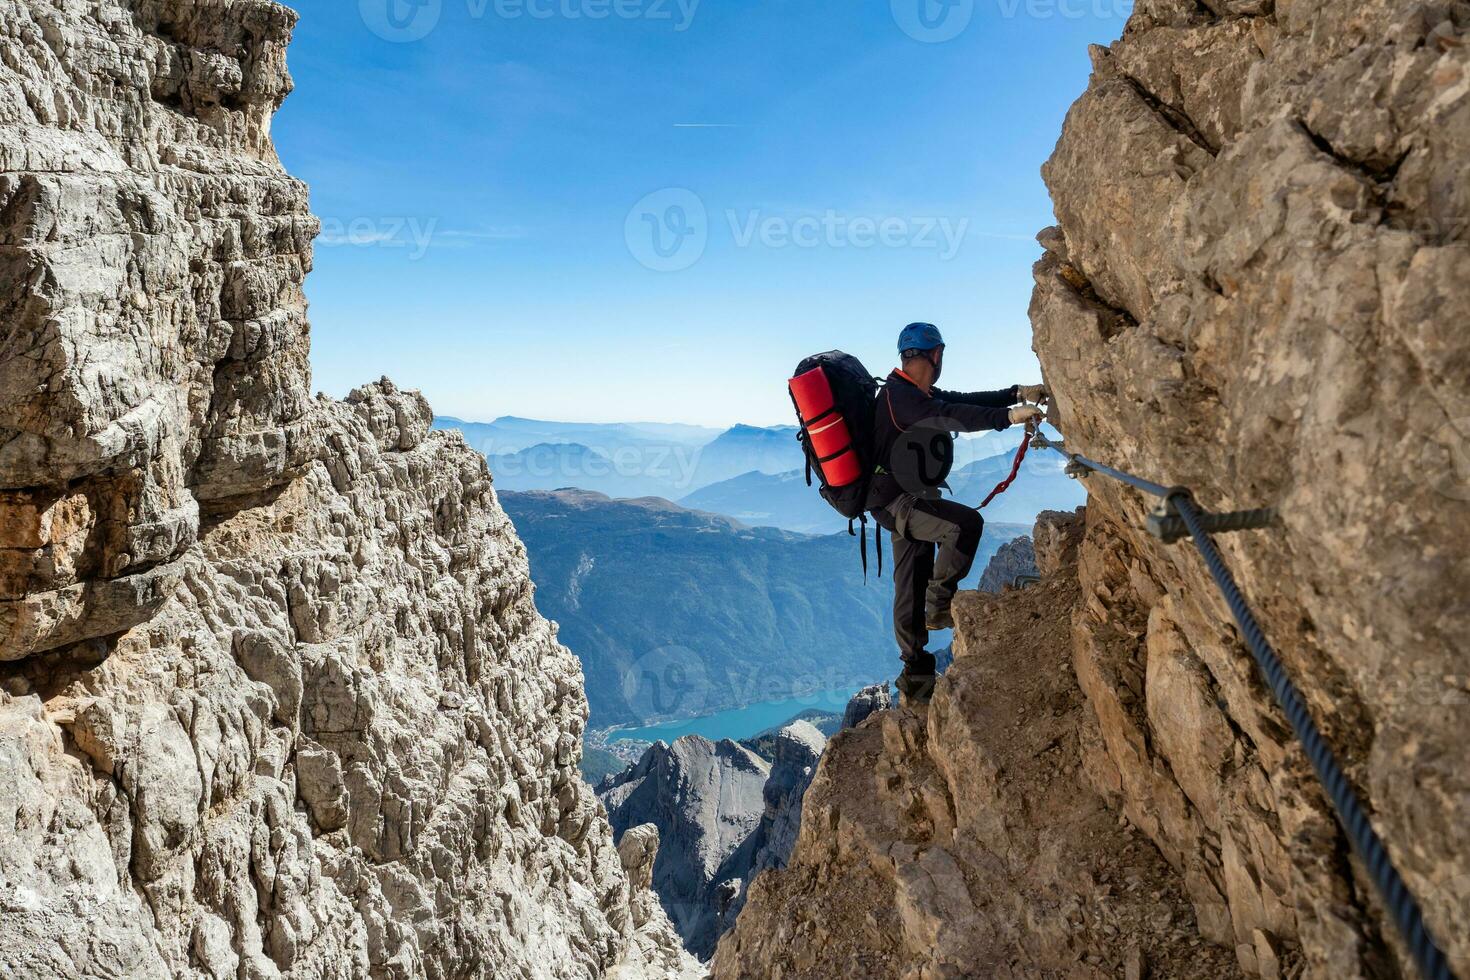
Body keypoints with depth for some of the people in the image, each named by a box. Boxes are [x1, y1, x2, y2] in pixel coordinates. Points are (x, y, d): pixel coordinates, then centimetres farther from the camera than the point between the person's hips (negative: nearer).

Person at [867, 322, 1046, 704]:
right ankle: (939, 606, -11)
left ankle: (915, 679, 18)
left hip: (908, 502, 10)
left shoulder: (918, 393, 14)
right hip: (896, 502, -10)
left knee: (911, 591, 11)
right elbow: (951, 415, -30)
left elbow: (964, 400, 12)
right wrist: (1009, 417, -34)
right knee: (967, 522, -27)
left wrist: (1018, 393, 3)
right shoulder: (899, 396, -18)